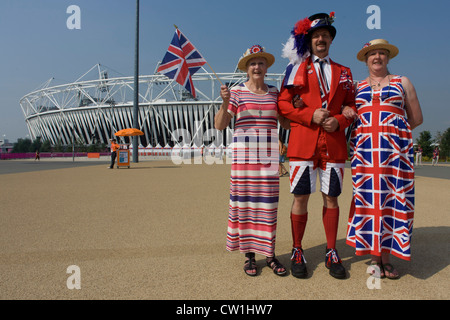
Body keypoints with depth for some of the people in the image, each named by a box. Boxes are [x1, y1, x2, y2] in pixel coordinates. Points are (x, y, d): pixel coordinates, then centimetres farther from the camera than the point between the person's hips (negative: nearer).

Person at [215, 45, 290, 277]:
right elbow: (219, 125, -4)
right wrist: (225, 102, -19)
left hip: (269, 155, 3)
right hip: (243, 153, -2)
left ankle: (270, 255, 15)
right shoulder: (237, 92, 2)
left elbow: (286, 124, 17)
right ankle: (249, 255, 14)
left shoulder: (274, 93, 12)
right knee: (245, 202, 1)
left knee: (268, 204, 4)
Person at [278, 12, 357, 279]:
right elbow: (283, 103, 4)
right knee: (301, 197, -1)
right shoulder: (297, 68, 10)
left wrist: (339, 121, -4)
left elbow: (351, 105, 17)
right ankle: (298, 252, 13)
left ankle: (332, 253, 19)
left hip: (334, 142, 3)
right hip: (303, 141, -2)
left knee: (331, 198, 6)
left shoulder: (343, 72, 18)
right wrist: (310, 115, -10)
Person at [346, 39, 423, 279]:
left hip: (395, 150, 0)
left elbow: (416, 119, 13)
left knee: (392, 199, -4)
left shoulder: (402, 82, 14)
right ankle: (374, 256, 7)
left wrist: (392, 132, 6)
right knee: (368, 198, -3)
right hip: (364, 151, 1)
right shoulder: (356, 87, 16)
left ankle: (387, 254, 7)